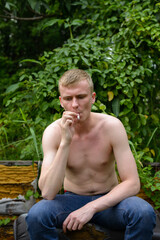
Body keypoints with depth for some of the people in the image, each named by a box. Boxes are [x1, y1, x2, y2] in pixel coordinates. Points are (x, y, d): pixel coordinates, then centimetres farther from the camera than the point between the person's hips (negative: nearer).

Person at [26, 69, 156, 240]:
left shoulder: (112, 126, -15)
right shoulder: (53, 132, -14)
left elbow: (132, 183, -17)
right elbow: (47, 193, -24)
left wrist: (91, 208, -29)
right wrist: (65, 142, -31)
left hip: (108, 200, 0)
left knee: (144, 212, -31)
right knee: (36, 215, -31)